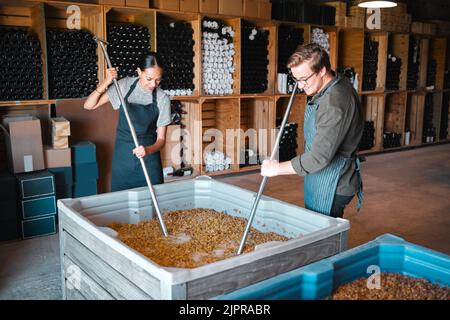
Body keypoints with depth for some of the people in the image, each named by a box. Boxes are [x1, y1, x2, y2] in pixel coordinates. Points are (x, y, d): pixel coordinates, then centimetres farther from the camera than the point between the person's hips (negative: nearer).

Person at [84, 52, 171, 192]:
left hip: (148, 159, 0)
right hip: (123, 156, 1)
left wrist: (148, 150, -28)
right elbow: (89, 106, -6)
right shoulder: (125, 85, -7)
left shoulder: (163, 99, -9)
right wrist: (106, 83, -18)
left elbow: (161, 139, -8)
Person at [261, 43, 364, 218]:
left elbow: (319, 157, -29)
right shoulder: (335, 86, 4)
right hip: (320, 180, 10)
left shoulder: (334, 104, -28)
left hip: (331, 186, -10)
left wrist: (278, 168, -18)